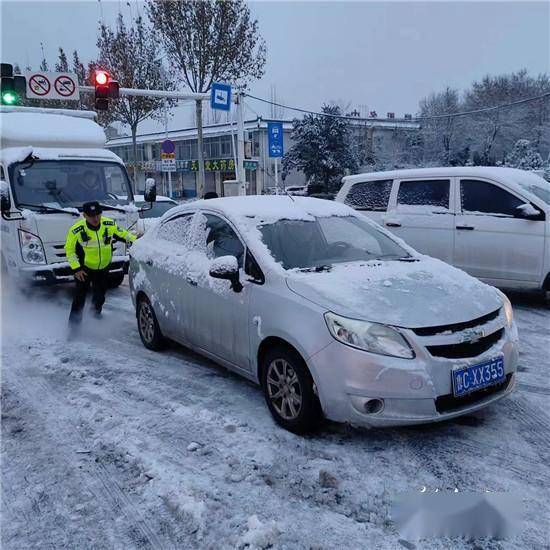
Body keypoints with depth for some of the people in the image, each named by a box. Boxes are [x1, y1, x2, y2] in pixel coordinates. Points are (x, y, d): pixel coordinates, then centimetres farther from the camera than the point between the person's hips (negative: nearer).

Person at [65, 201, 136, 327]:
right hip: (84, 268, -3)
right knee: (80, 297, -6)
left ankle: (95, 317, 41)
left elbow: (123, 234, 3)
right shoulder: (76, 230, -22)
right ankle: (74, 324, 5)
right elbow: (69, 250, -11)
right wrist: (76, 268, -16)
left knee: (100, 297, 16)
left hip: (103, 268, 3)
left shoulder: (109, 224, -16)